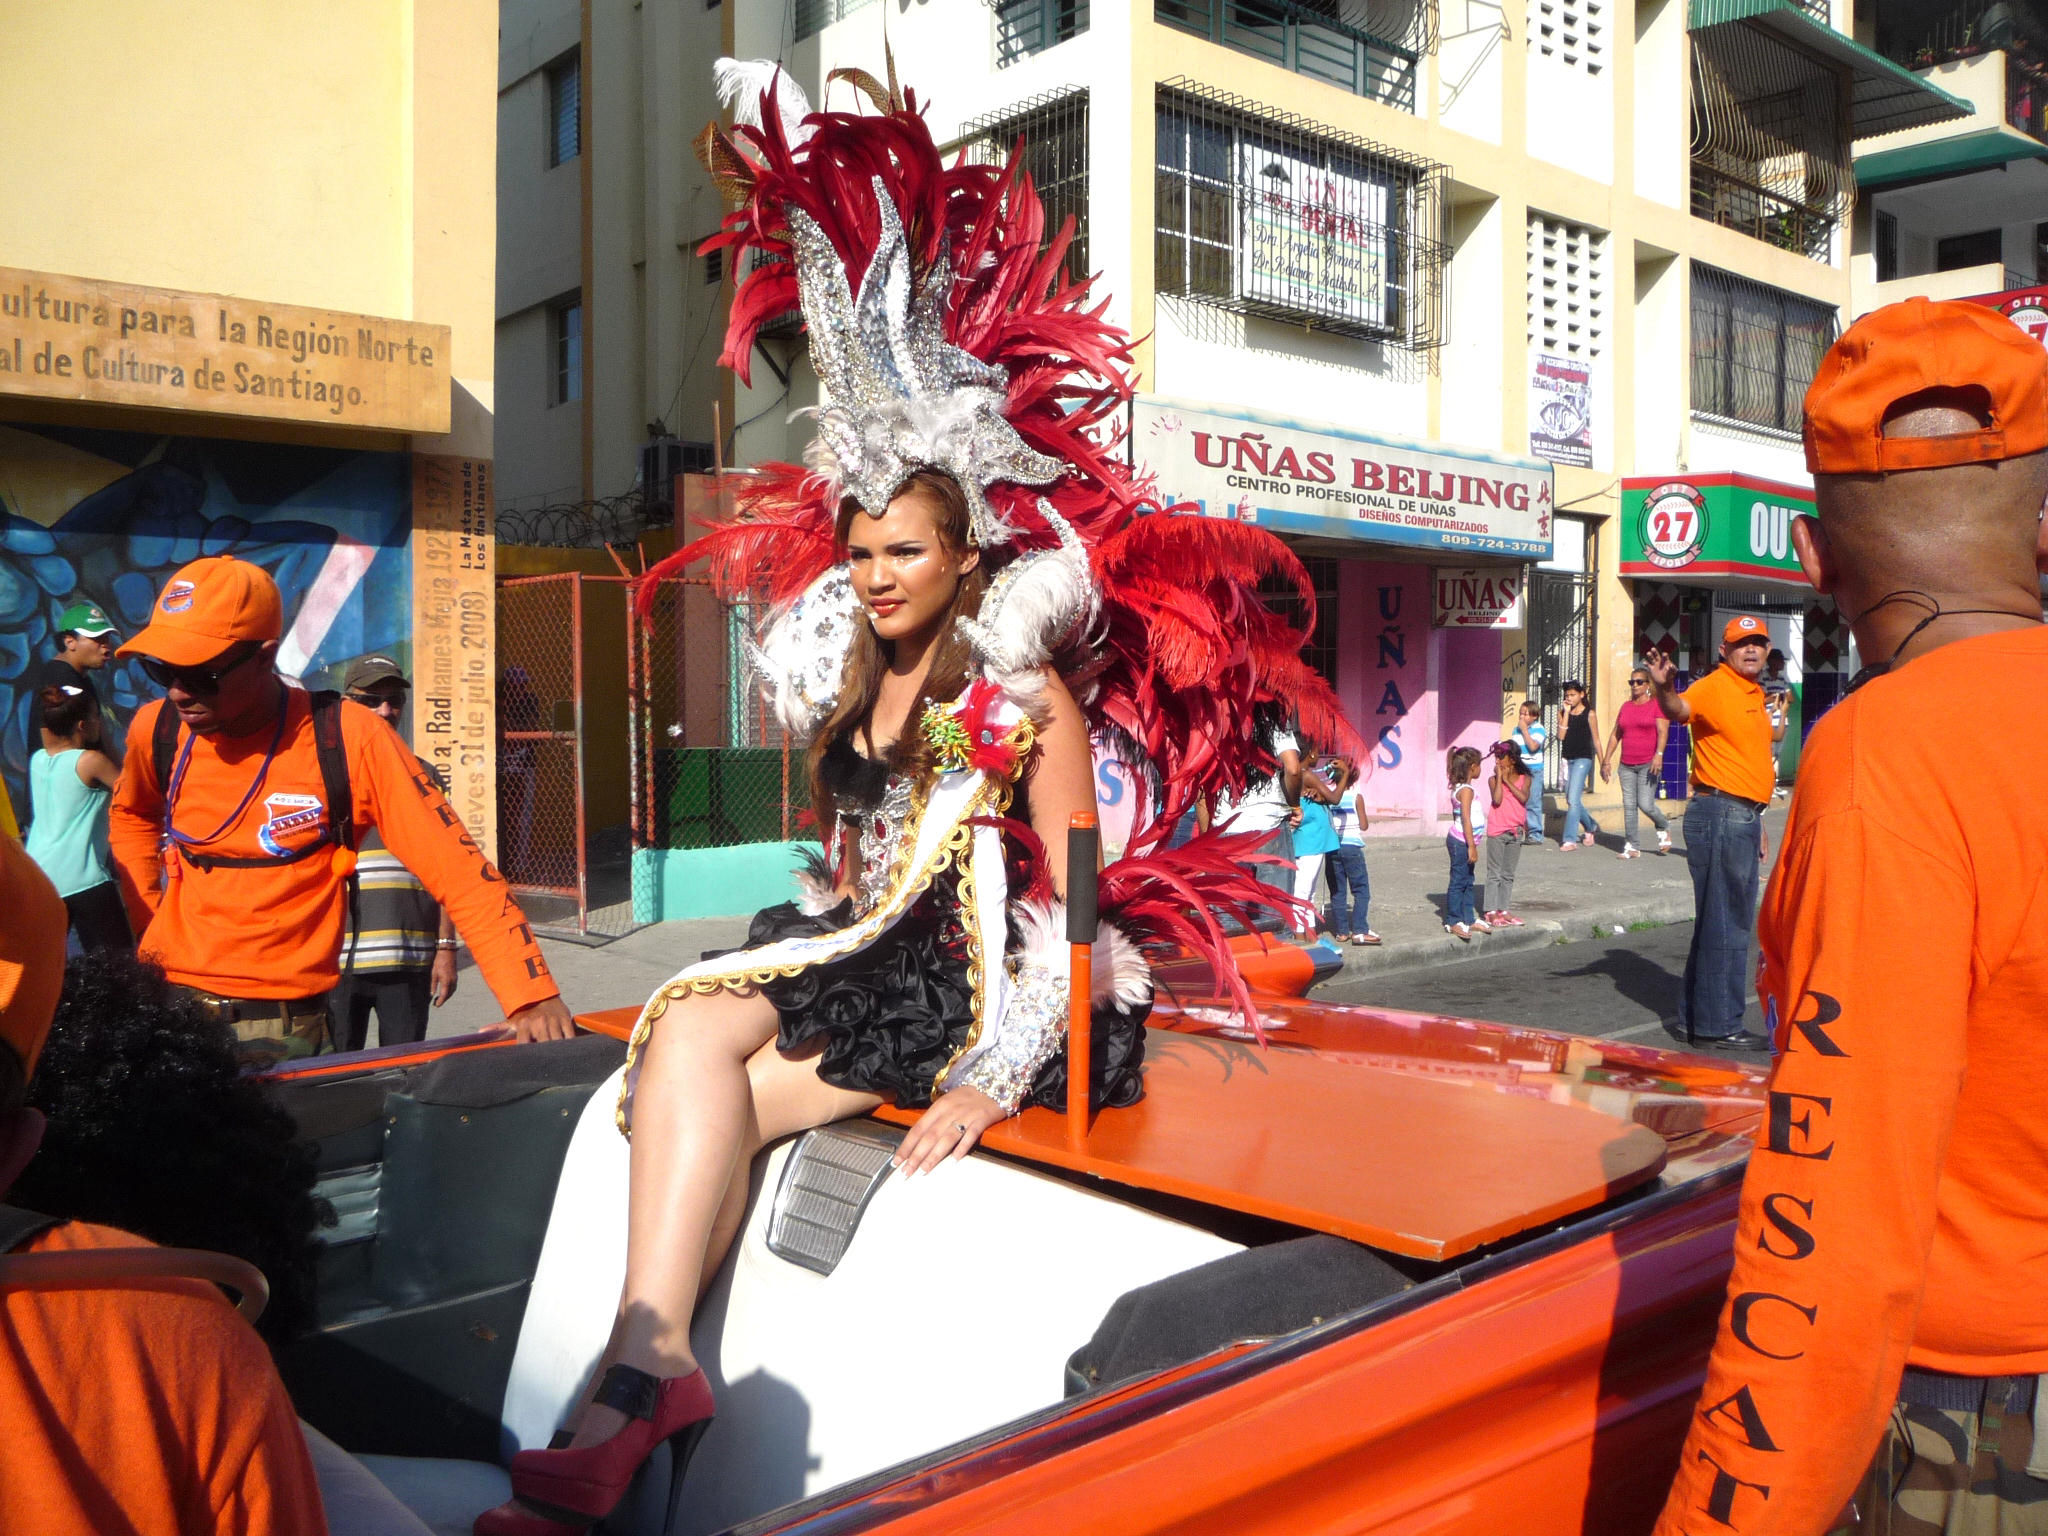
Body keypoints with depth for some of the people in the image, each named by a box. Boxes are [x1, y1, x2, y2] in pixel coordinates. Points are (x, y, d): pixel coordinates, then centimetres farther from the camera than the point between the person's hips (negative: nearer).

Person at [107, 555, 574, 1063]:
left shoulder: (347, 739, -14)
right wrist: (148, 918, 11)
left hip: (280, 1023, -4)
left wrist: (531, 997, -26)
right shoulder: (158, 729, 0)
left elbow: (460, 869, -17)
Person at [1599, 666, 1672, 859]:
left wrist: (1659, 755, -24)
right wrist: (1606, 760, 13)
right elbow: (1615, 734, 17)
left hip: (1648, 764, -5)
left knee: (1645, 804, -10)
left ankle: (1664, 827, 20)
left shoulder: (1657, 705, -1)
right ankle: (1632, 846, 4)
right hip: (1627, 766, 5)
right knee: (1629, 806, 1)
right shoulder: (1625, 707, 14)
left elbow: (1663, 731, -11)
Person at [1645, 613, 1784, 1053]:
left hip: (1743, 816, 10)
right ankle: (1718, 1025, 1)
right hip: (1719, 814, -10)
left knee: (1731, 921, 15)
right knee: (1725, 923, -6)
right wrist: (1664, 689, -57)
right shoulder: (1713, 687, -11)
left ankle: (1695, 1020, 24)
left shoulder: (1755, 694, 18)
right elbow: (1680, 709, -34)